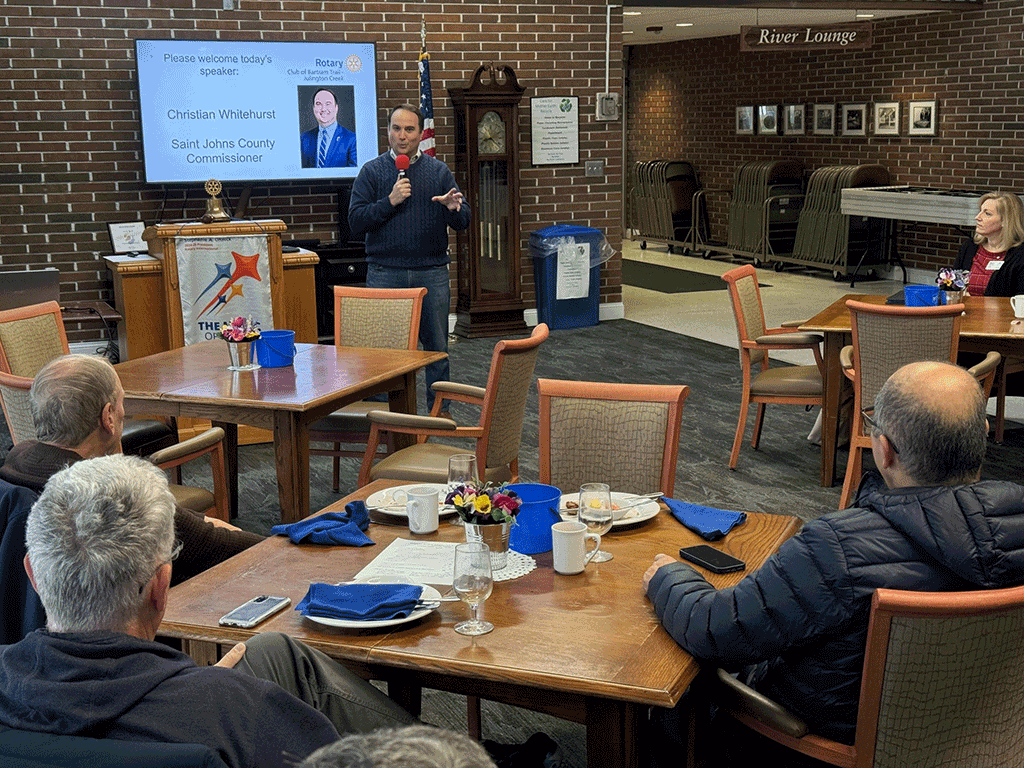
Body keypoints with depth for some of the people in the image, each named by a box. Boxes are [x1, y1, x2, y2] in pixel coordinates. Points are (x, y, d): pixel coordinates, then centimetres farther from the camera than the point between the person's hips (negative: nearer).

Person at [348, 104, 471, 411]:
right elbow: (355, 221, -4)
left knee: (437, 347, 4)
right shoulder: (372, 171, 5)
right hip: (385, 273, -1)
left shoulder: (439, 171, 10)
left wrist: (454, 209, -17)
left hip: (432, 274, 1)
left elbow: (464, 221, 6)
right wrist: (390, 202, -14)